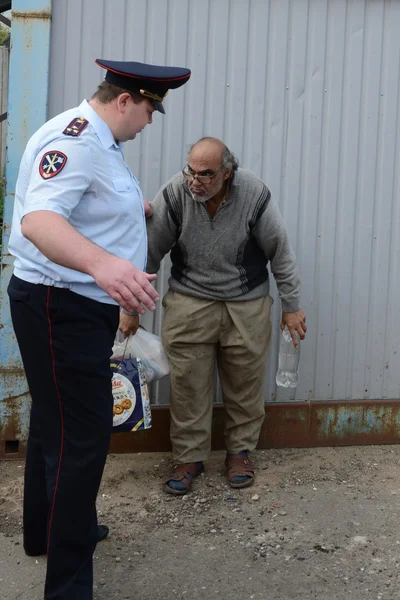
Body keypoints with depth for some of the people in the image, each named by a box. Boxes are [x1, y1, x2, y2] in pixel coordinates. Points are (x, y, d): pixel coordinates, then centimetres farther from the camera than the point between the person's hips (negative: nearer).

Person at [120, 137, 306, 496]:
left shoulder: (254, 194, -16)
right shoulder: (174, 194, -15)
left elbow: (280, 252, -4)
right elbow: (150, 253, -6)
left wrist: (292, 306, 1)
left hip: (247, 305, 0)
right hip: (189, 302, 0)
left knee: (245, 382, 8)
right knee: (188, 384, 1)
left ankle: (240, 452, 27)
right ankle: (189, 457, 17)